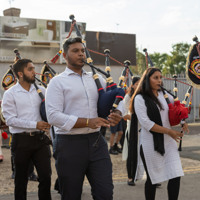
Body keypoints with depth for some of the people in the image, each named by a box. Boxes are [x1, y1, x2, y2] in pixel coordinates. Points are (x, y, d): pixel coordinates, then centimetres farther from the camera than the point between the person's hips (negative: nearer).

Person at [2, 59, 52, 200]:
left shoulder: (41, 90, 7)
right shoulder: (10, 94, -3)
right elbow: (10, 120, -10)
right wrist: (34, 124, -17)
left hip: (40, 138, 3)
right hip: (22, 140, -3)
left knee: (46, 176, 0)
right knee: (21, 178, 9)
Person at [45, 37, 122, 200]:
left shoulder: (96, 78, 15)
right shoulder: (58, 82, -2)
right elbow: (53, 116, -13)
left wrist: (117, 113, -3)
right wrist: (87, 122, -20)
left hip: (96, 141, 4)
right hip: (69, 144, -4)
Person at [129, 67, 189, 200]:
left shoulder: (165, 95, 10)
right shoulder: (140, 98, -8)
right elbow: (146, 124, -16)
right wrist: (169, 131, -15)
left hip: (169, 142, 5)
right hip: (151, 143, -5)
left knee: (176, 176, -2)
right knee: (153, 179, 6)